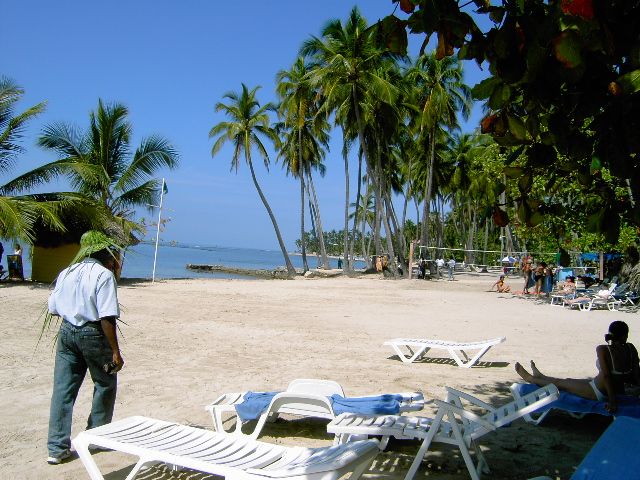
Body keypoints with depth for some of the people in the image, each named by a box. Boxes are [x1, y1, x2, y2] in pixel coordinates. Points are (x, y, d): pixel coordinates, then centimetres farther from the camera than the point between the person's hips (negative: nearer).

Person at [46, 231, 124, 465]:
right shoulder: (104, 275, -12)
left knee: (62, 390, 8)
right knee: (105, 384, 15)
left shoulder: (66, 273, 8)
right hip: (93, 334, -5)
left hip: (66, 331, 6)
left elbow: (53, 308, 12)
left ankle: (57, 448, 10)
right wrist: (115, 352, -16)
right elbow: (107, 318, -19)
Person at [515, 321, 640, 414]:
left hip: (599, 392, -6)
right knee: (569, 381, 27)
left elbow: (606, 375, -25)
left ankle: (531, 379, 37)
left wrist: (612, 401, -23)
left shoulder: (602, 349, -22)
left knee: (564, 383, 16)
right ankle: (541, 376, 49)